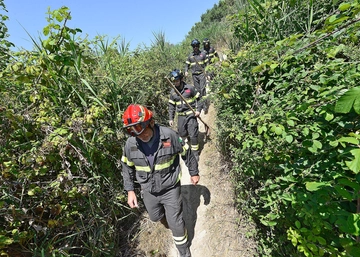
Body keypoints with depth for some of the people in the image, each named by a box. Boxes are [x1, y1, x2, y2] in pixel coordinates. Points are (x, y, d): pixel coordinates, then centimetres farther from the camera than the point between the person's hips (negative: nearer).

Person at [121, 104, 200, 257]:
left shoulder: (169, 135, -24)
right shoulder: (130, 144, -14)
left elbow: (186, 153, -8)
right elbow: (127, 167, 2)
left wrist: (194, 172, 3)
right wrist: (130, 191, 1)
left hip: (171, 188, -3)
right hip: (148, 191, 4)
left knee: (175, 223, 9)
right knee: (155, 217, 26)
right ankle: (166, 220, 63)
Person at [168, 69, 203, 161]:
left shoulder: (190, 88, -6)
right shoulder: (173, 92, 5)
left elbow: (199, 99, 2)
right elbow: (171, 106, 10)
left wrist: (198, 110, -10)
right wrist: (171, 118, 6)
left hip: (191, 114, -4)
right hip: (180, 116, 4)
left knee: (193, 135, -3)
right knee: (182, 134, 13)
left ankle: (195, 153, 14)